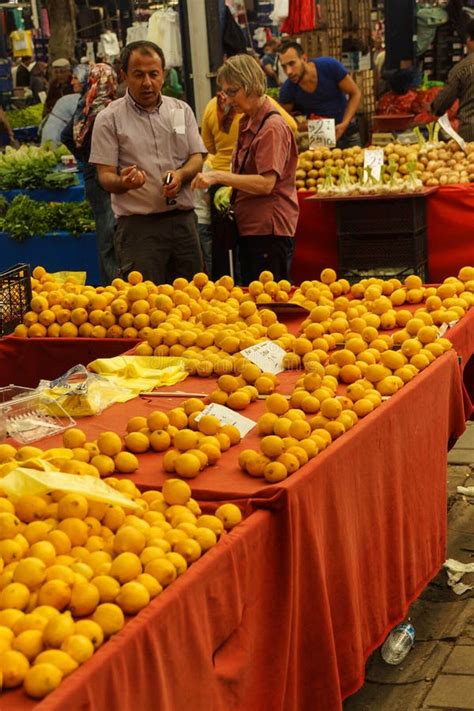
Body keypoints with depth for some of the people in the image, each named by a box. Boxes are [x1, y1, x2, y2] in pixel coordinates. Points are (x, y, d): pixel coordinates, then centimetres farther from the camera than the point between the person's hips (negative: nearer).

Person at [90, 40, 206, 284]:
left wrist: (181, 174, -12)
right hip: (138, 225, -4)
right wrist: (122, 182, -27)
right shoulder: (110, 119, 0)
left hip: (183, 220, 4)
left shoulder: (181, 110, 12)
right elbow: (105, 175, -4)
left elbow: (198, 158, 10)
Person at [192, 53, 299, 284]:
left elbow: (266, 183, -22)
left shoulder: (273, 127, -13)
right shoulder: (247, 123, 15)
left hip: (269, 230, -9)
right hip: (249, 227, 9)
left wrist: (219, 176, -22)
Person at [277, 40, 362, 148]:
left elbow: (355, 94, -10)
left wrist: (344, 124, -21)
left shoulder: (330, 66, -20)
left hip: (347, 132, 0)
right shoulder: (287, 90, -16)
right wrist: (299, 126, -25)